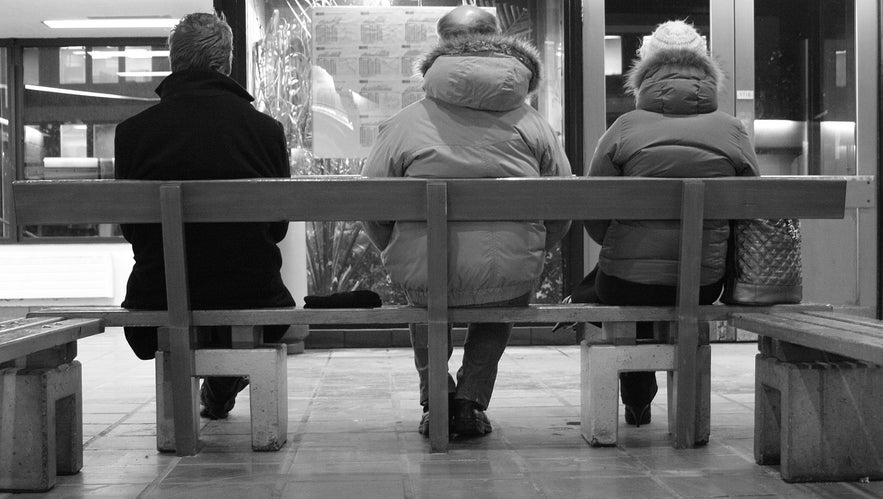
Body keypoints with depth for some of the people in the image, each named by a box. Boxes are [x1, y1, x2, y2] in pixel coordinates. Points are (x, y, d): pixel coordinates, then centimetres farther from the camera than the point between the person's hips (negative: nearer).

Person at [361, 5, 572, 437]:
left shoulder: (404, 123, -1)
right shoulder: (532, 123, 4)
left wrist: (396, 255, 18)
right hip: (510, 280, 1)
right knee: (503, 304, 35)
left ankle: (435, 398, 28)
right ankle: (472, 402, 26)